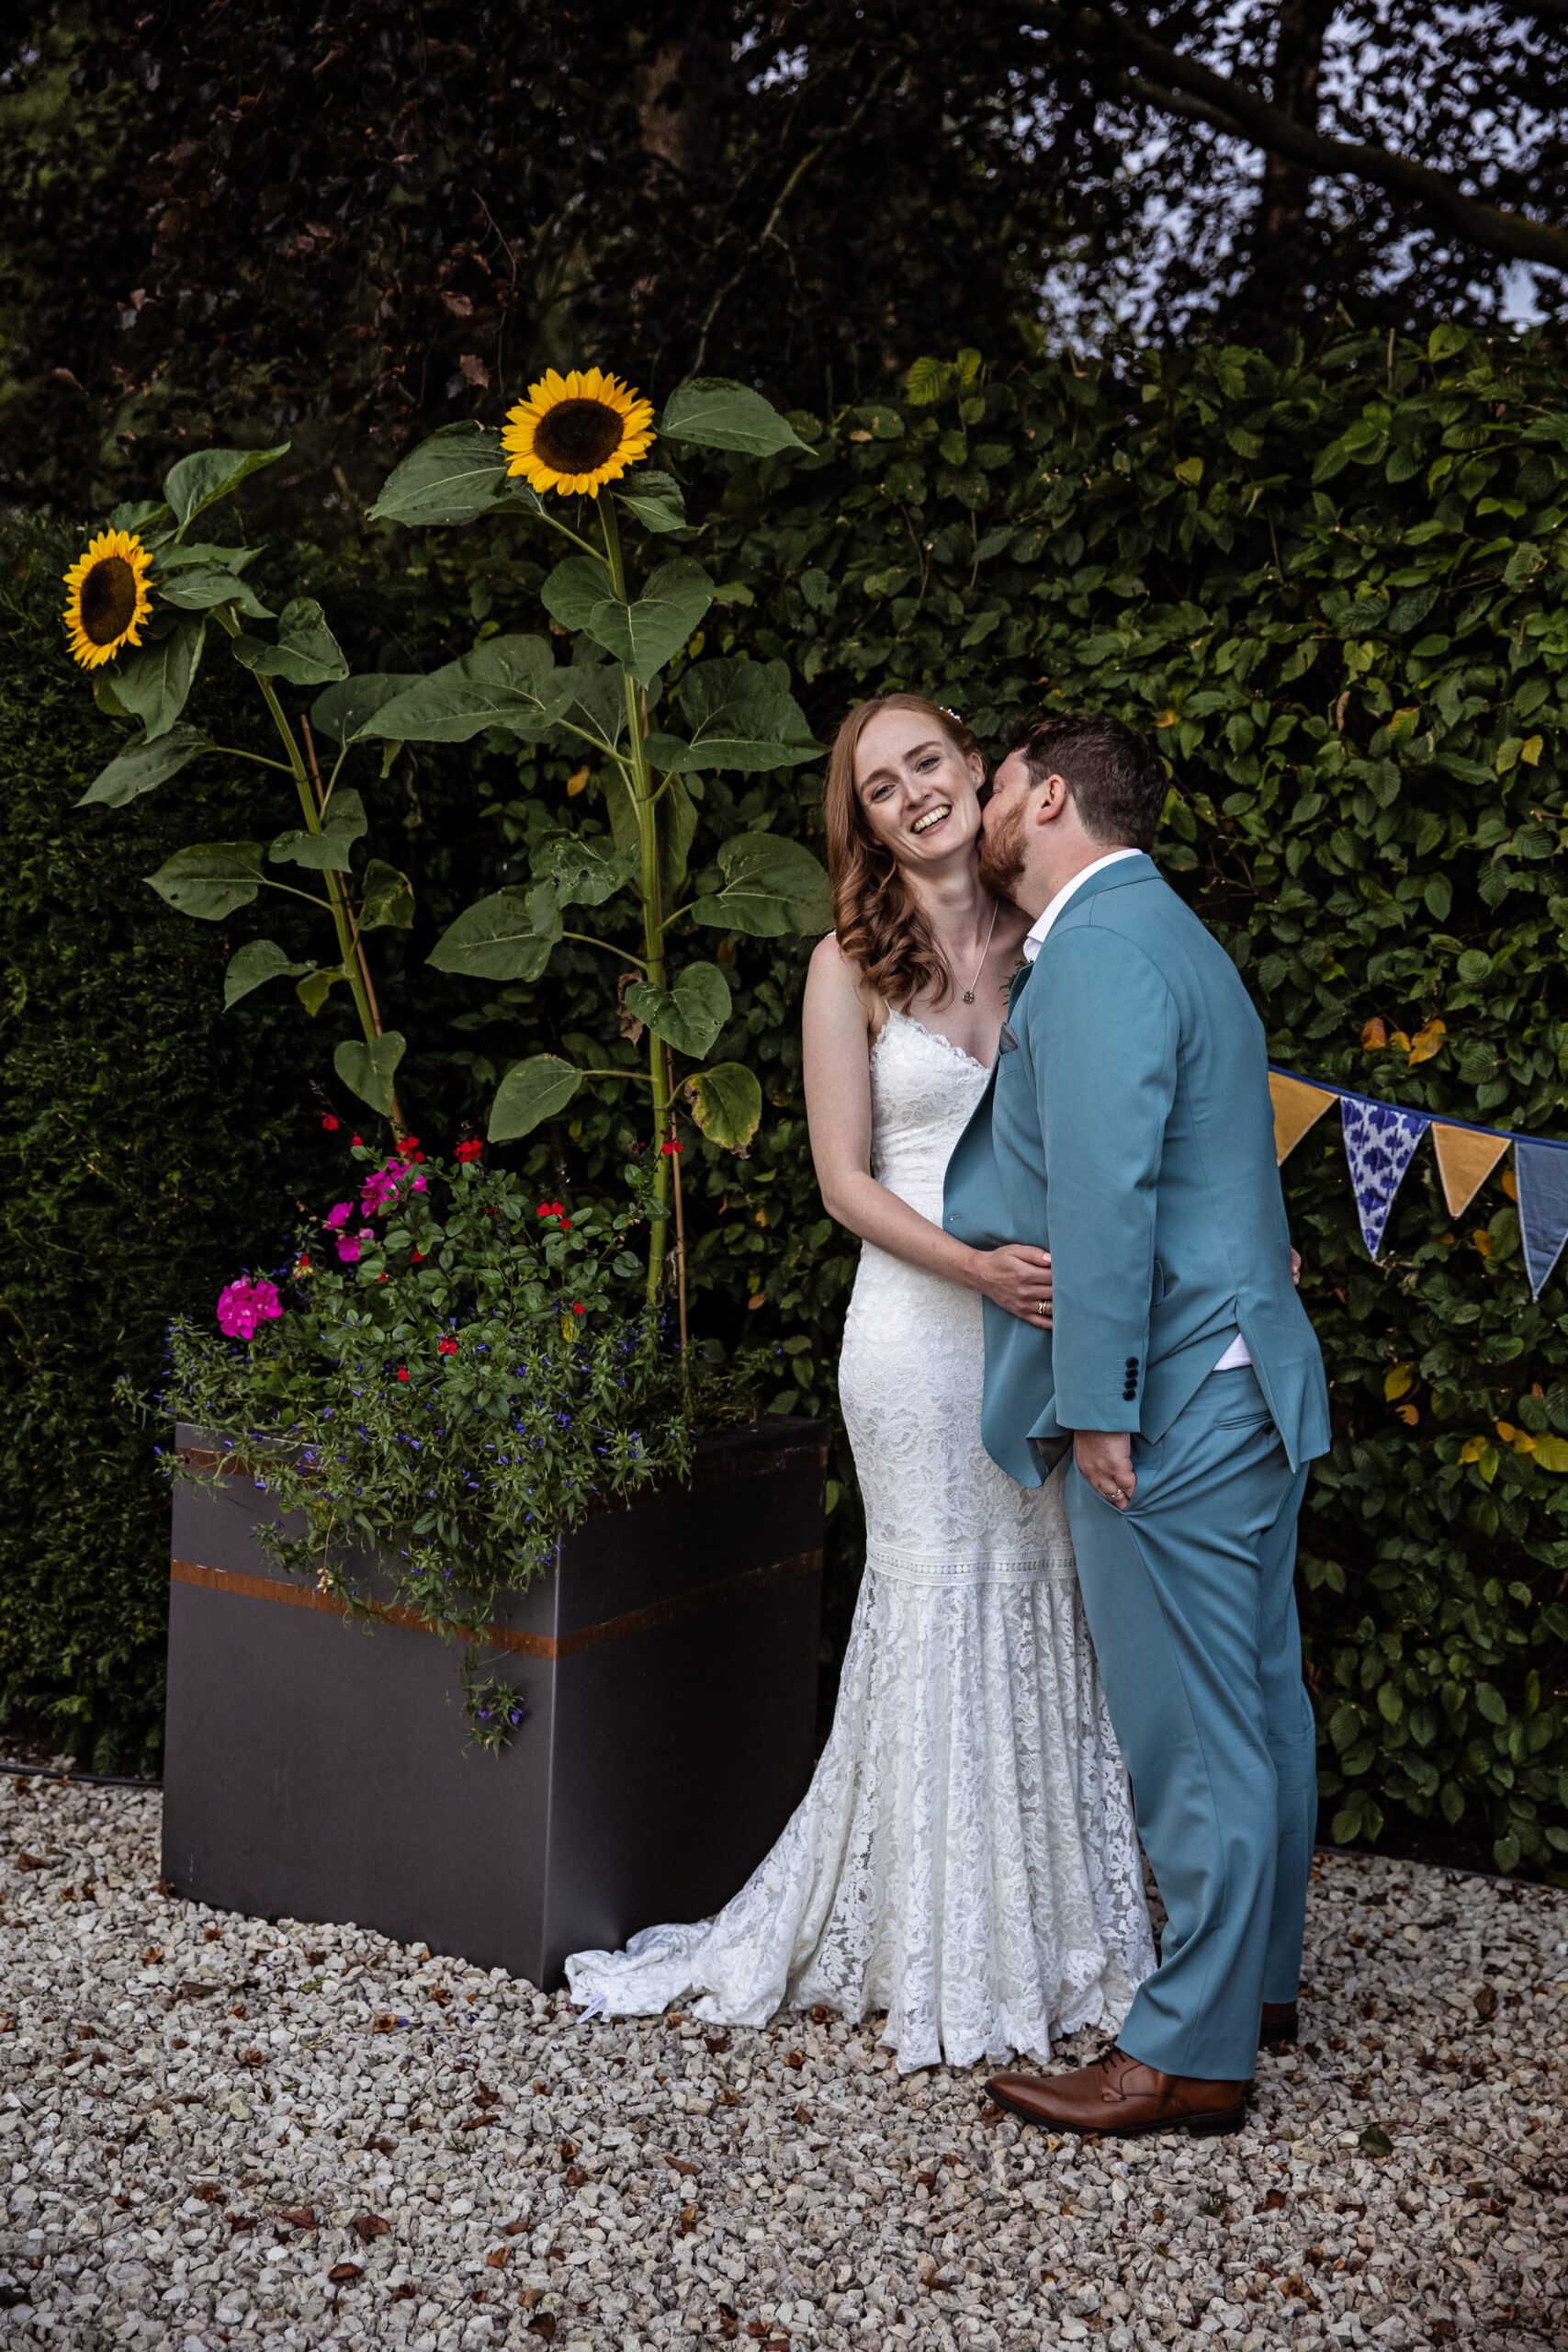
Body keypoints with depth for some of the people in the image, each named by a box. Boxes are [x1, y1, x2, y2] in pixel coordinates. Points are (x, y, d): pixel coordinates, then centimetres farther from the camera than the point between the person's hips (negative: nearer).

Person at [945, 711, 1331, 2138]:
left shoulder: (1098, 948, -16)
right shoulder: (1165, 932, 17)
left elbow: (1108, 1192, -23)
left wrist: (1099, 1407, -21)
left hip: (1173, 1400, -11)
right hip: (1249, 1379, 11)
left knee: (1194, 1736, -1)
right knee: (1260, 1697, 19)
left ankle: (1193, 2052, 10)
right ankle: (1257, 1979, 33)